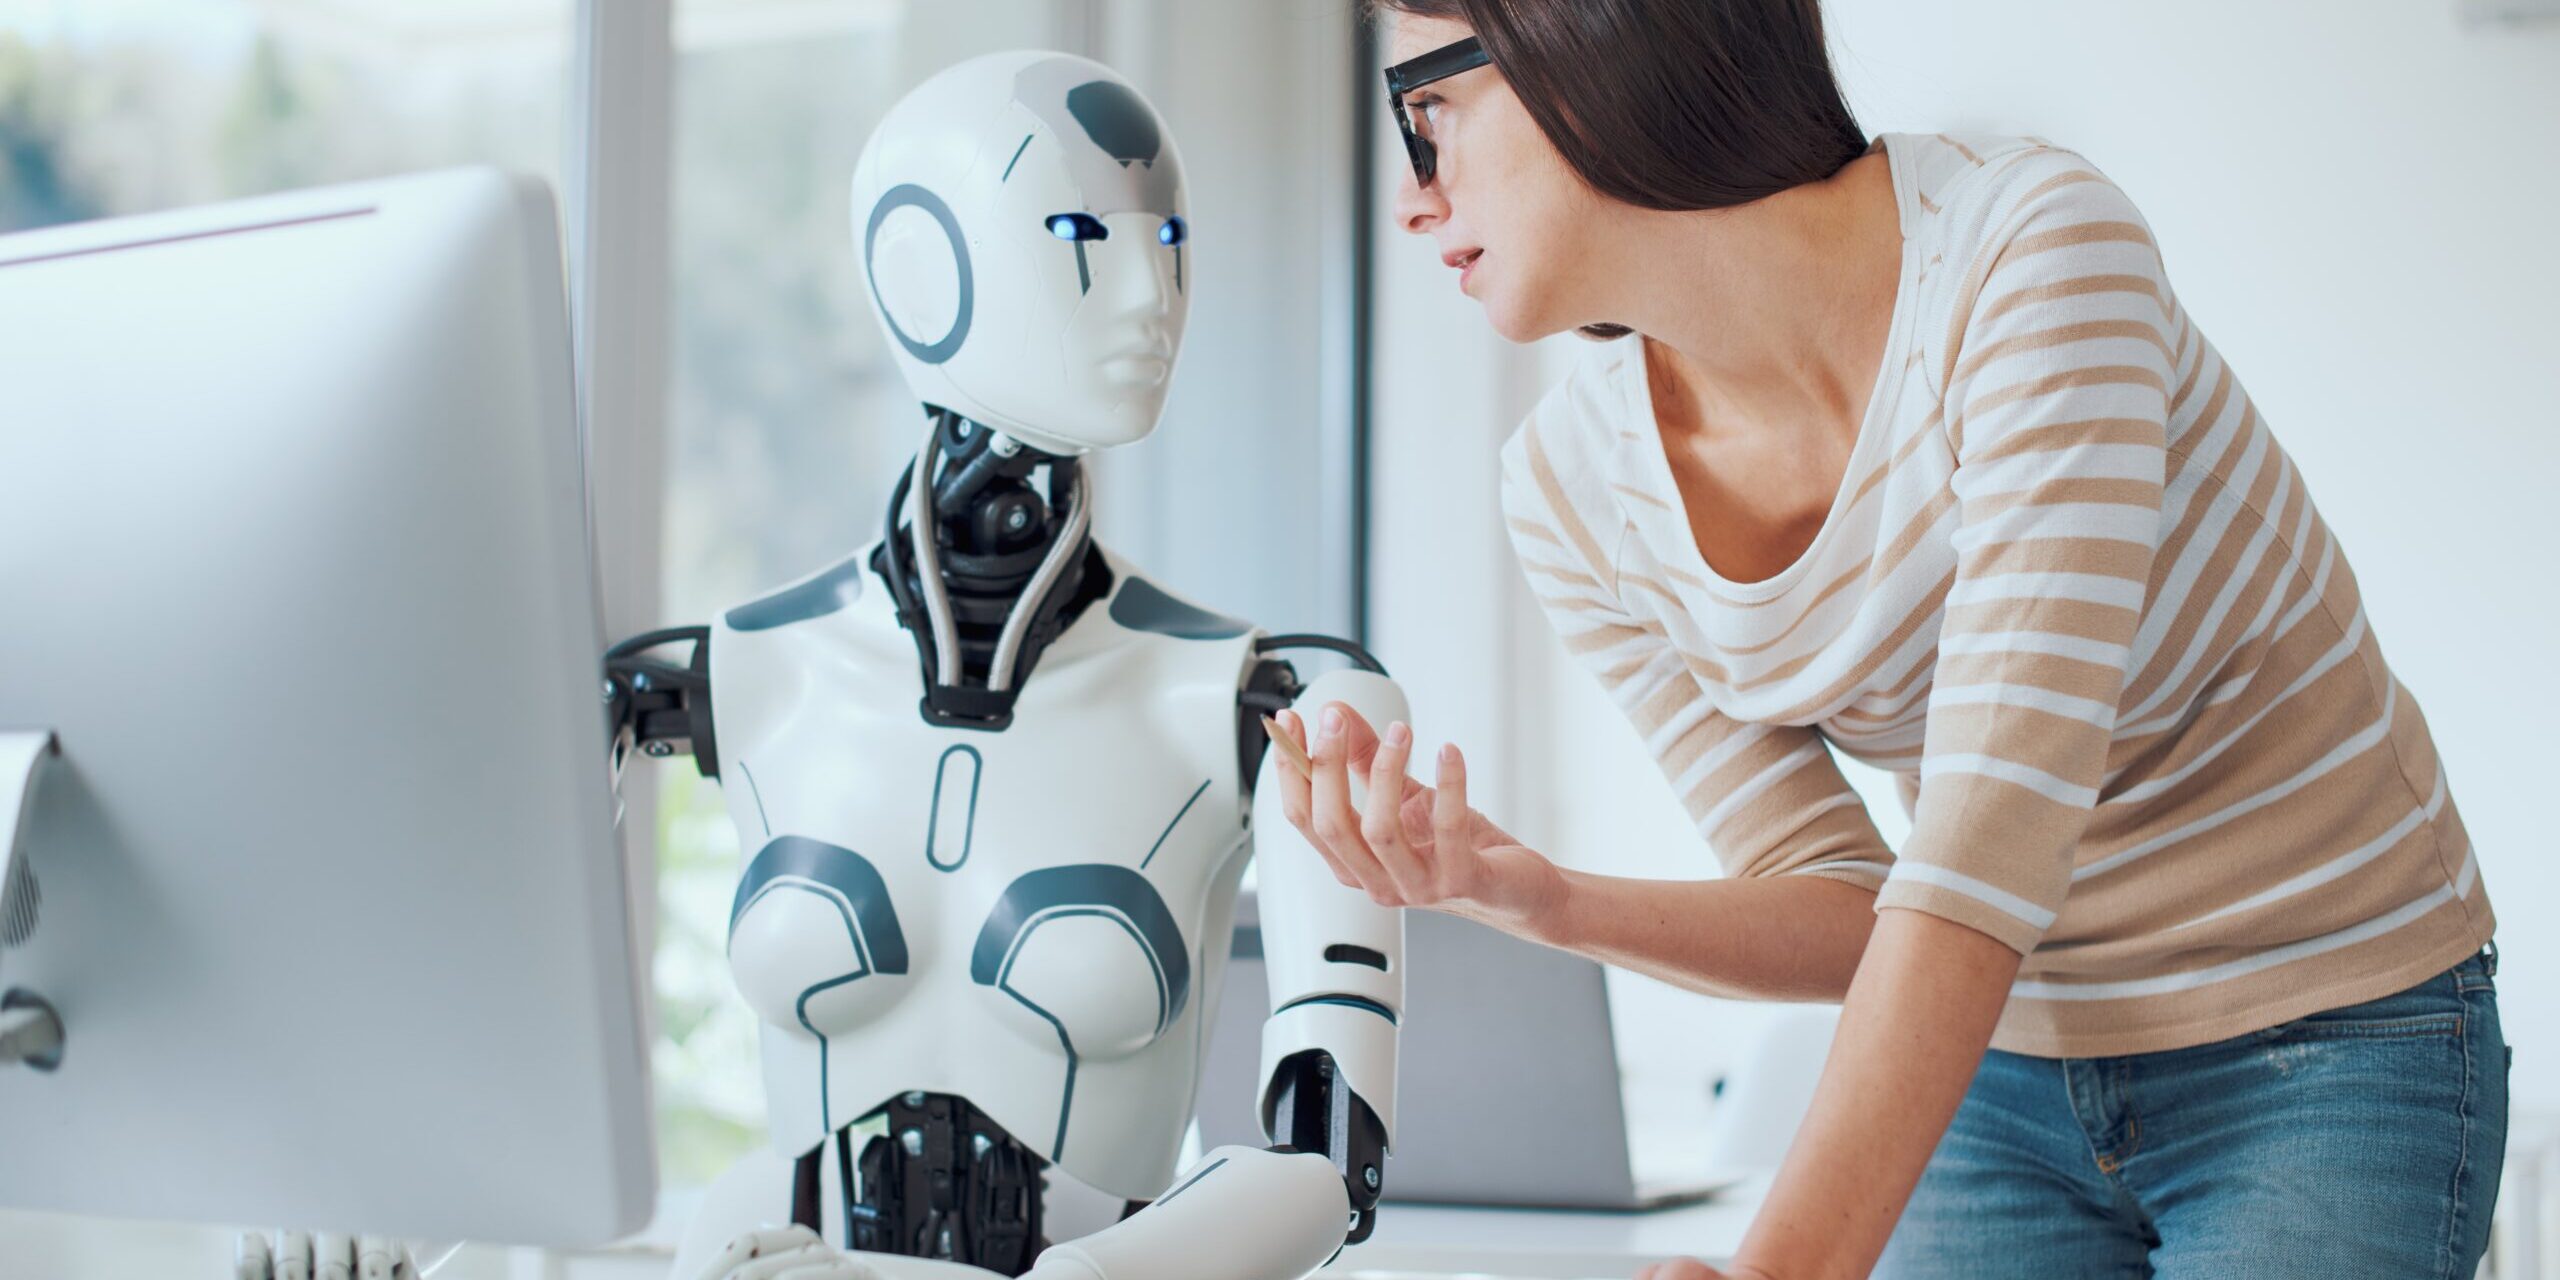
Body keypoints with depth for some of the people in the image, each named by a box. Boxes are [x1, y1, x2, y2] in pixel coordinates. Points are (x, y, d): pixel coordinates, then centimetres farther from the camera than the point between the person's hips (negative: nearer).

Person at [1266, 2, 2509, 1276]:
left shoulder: (2024, 248, -25)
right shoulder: (1574, 487, -7)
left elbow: (1995, 832, -32)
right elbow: (1843, 909, -5)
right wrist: (1547, 903, -24)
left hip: (2318, 1052, -4)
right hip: (1990, 1078, 4)